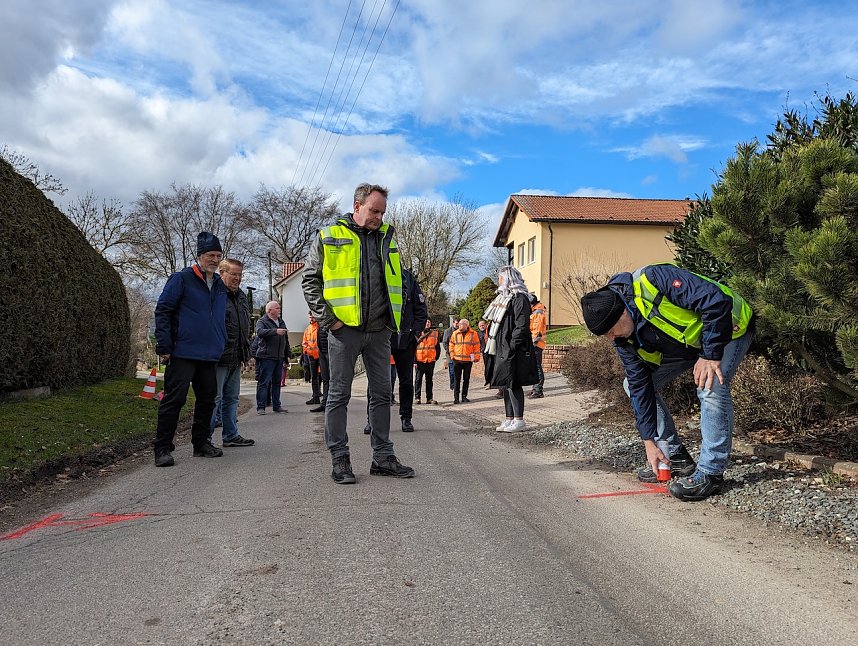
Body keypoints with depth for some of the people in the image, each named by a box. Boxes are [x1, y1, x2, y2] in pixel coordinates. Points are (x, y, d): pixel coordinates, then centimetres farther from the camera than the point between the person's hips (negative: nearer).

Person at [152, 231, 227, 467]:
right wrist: (164, 347, -12)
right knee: (174, 399, -7)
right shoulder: (182, 279, -5)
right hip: (183, 353, -7)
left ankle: (201, 443, 25)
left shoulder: (220, 285, 16)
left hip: (210, 355, 7)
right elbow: (162, 311, -8)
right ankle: (163, 448, 1)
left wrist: (221, 346, 19)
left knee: (207, 399, 11)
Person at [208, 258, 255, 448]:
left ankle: (231, 435, 23)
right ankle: (205, 438, 5)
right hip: (218, 357, -9)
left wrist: (247, 352, 22)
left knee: (232, 398, 14)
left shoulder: (241, 296, 18)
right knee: (214, 398, -4)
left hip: (236, 359, 9)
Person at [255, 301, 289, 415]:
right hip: (266, 357, -7)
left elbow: (286, 340, 22)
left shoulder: (281, 322, 18)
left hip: (279, 358, 7)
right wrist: (276, 331, -34)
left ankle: (276, 406, 18)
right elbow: (260, 332, -25)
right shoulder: (262, 321, -2)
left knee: (277, 382, 11)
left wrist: (287, 357, 21)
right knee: (264, 382, -6)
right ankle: (261, 407, -3)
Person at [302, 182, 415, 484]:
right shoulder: (329, 237, 1)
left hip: (379, 331, 5)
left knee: (382, 394, 9)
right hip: (344, 330, -4)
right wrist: (327, 319, -9)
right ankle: (340, 460, 11)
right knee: (339, 395, 2)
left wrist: (393, 317, 11)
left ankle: (383, 457, 19)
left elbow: (398, 280, 22)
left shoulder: (387, 238, 14)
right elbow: (310, 280, -1)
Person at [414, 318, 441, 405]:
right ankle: (417, 397, 7)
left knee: (429, 380, 9)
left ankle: (429, 398, 14)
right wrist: (414, 361, -6)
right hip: (420, 360, -2)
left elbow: (438, 347, 14)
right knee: (418, 379, 1)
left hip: (431, 360, 2)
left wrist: (436, 357, 6)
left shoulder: (435, 333, 7)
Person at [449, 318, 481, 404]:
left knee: (466, 379, 7)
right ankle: (456, 397, 4)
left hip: (468, 360, -1)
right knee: (456, 379, 1)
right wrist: (452, 355, 2)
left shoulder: (473, 334, -1)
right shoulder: (455, 334, 4)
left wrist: (476, 357, -2)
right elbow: (451, 345, 10)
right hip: (457, 360, 1)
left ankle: (464, 396, 16)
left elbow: (476, 346, 2)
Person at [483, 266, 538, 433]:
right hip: (502, 350, 10)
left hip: (513, 351, -10)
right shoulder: (503, 297, 18)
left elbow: (521, 326, -19)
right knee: (505, 385, 12)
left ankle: (519, 421, 0)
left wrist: (512, 347, -23)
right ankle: (509, 419, 19)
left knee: (513, 384, -7)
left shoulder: (519, 298, -11)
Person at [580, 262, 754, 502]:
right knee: (633, 384, 1)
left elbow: (717, 300, -37)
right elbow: (640, 385, -9)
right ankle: (675, 456, 9)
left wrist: (711, 355, -34)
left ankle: (710, 472, -15)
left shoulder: (654, 280, -36)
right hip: (686, 343, 7)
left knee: (711, 387, -31)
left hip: (727, 328, -7)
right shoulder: (624, 338, -13)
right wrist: (649, 442, -8)